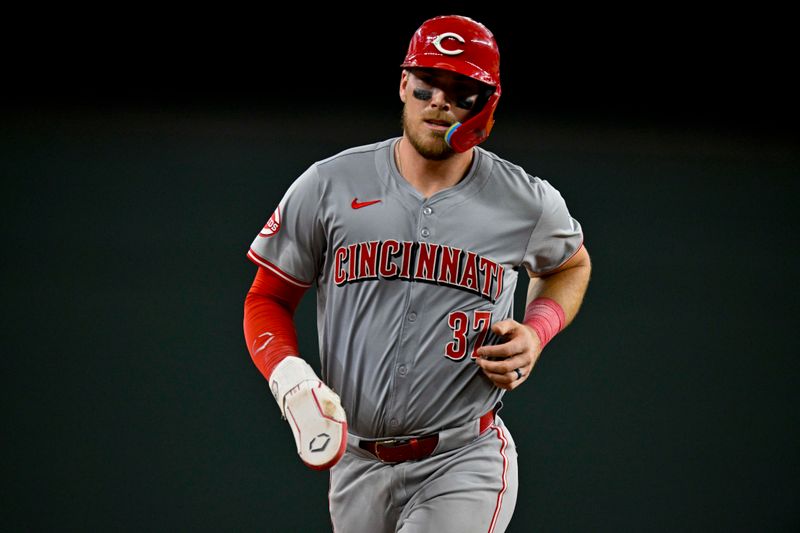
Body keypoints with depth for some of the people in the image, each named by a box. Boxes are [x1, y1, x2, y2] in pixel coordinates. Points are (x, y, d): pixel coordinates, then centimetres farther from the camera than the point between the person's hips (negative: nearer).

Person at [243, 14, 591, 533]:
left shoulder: (527, 203, 0)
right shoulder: (329, 185, -1)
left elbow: (571, 264, 22)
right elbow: (267, 299, 6)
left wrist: (536, 333, 1)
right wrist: (290, 377, -14)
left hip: (464, 466, -2)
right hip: (356, 465, 2)